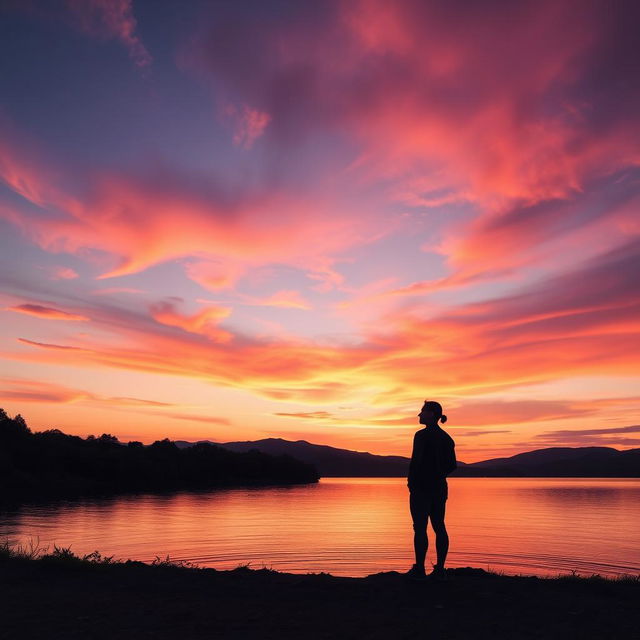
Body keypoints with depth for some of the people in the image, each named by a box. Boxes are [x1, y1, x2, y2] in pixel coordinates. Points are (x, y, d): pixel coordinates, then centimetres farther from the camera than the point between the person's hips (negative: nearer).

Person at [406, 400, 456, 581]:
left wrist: (411, 483, -7)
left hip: (422, 487, -7)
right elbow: (452, 465, 13)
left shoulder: (422, 435, -14)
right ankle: (439, 569, 11)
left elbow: (416, 461, -18)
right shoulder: (446, 437, 10)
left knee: (420, 528, -2)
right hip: (440, 487, 8)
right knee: (439, 527, 8)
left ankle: (419, 569, 2)